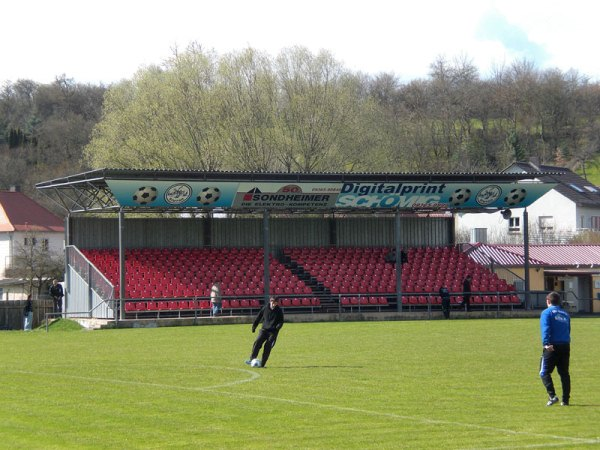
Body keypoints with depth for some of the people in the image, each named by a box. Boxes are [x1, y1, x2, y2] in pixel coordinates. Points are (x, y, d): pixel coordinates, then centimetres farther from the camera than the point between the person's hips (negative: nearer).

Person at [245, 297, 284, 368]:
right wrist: (254, 325, 9)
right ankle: (252, 359, -19)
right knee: (257, 342, -19)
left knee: (268, 347, -10)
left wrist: (277, 328, -18)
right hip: (264, 329, 2)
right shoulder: (265, 308, 4)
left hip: (273, 332, -2)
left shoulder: (279, 311, -1)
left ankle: (262, 364, -5)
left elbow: (281, 322, 1)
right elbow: (259, 317, 13)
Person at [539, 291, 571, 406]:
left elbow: (545, 329, -14)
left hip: (552, 348, -5)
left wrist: (546, 343, -23)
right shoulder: (565, 314, 18)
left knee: (544, 372, 1)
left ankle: (552, 396, -13)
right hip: (566, 346, 5)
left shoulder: (547, 312, 0)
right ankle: (565, 400, 8)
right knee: (564, 373, 10)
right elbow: (568, 330, 18)